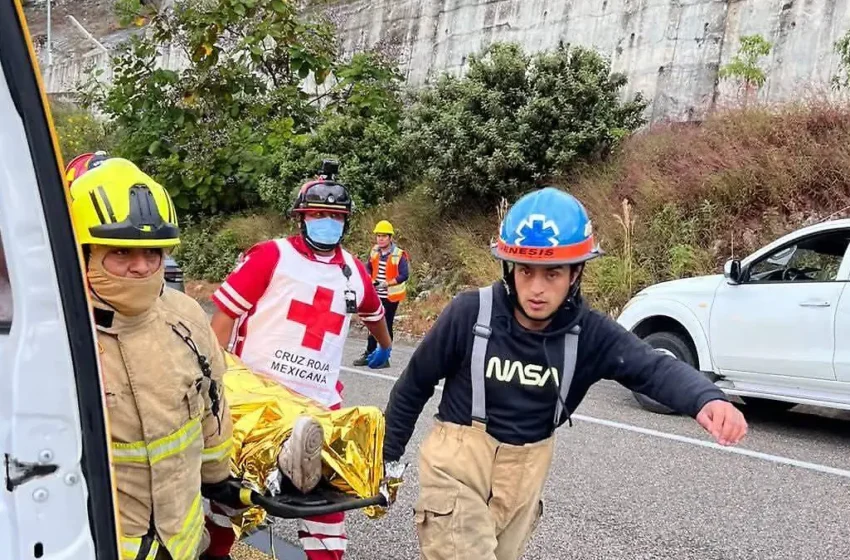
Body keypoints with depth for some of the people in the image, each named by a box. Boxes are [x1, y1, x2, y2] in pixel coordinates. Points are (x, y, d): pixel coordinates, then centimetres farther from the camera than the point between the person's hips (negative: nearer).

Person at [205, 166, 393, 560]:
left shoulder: (354, 272, 10)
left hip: (319, 401, 5)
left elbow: (373, 313, 32)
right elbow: (226, 313, -8)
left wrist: (385, 347, 48)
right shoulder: (272, 256, -6)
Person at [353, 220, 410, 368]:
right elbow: (368, 267, 16)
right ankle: (368, 355, 24)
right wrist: (370, 280, -4)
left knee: (386, 327, 3)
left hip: (390, 297, -6)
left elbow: (404, 275, -18)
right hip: (376, 295, 6)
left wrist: (386, 284, -26)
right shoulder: (374, 251, 3)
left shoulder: (399, 255, -15)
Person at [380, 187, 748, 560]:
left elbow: (655, 368, -25)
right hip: (458, 465, -3)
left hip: (523, 477, 4)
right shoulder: (470, 313, -17)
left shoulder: (589, 334, -11)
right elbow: (414, 384, -5)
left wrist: (707, 399, -47)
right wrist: (389, 457, 3)